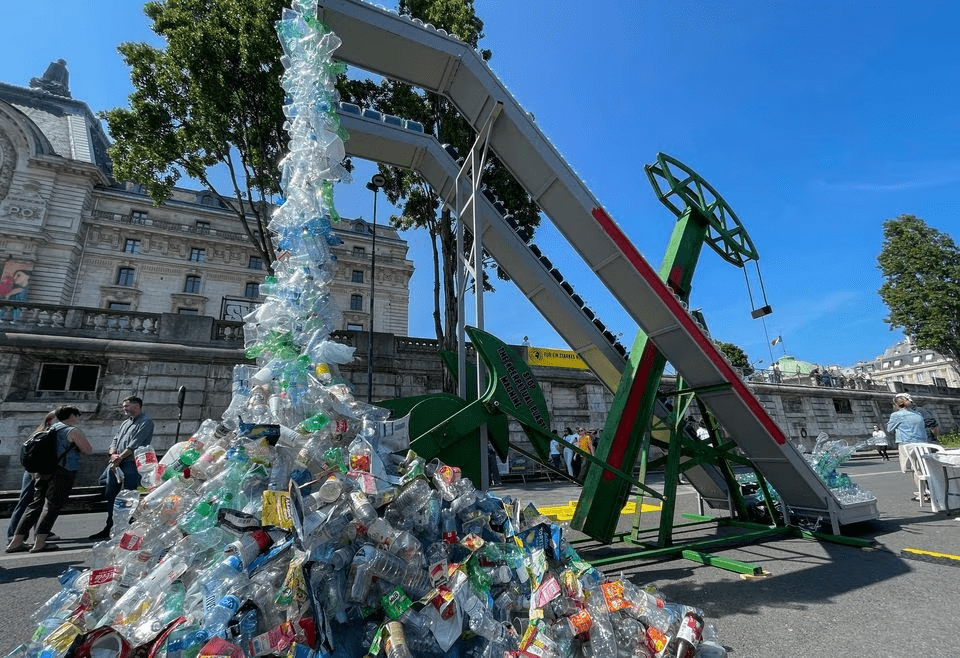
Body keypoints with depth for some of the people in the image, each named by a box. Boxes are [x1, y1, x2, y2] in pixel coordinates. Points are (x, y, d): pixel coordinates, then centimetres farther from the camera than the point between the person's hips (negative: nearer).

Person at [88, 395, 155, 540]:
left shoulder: (145, 422, -5)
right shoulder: (125, 423, 23)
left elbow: (135, 444, -13)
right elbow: (115, 440, 16)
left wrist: (120, 457, -16)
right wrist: (113, 454, -3)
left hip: (132, 464, -8)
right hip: (116, 464, 8)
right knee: (111, 495, 10)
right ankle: (109, 528, 20)